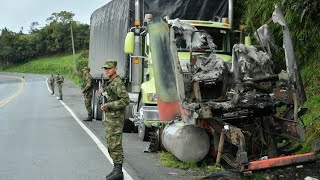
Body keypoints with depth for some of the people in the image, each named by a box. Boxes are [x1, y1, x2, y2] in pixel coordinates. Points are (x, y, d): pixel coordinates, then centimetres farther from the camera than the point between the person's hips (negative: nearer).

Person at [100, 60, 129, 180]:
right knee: (111, 144, 13)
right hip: (109, 118, 10)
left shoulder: (118, 82, -14)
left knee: (115, 145, -9)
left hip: (115, 118, -10)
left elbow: (125, 100, -22)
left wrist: (109, 105, -22)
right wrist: (105, 106, 17)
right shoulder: (110, 83, 17)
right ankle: (116, 169, 21)